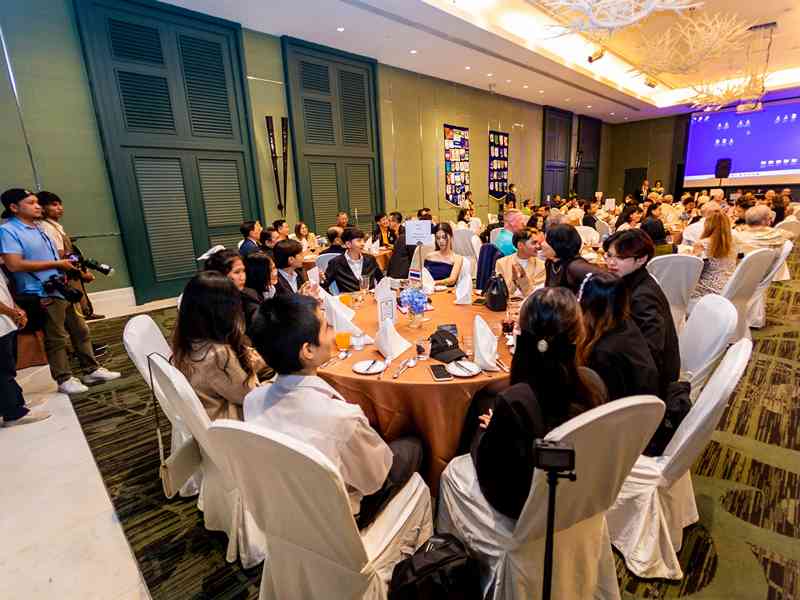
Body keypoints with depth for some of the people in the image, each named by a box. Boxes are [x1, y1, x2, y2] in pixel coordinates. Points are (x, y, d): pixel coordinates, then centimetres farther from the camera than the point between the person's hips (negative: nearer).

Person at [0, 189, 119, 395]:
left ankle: (92, 370, 21)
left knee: (80, 331, 12)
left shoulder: (37, 228, 16)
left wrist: (65, 264, 9)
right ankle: (64, 380, 11)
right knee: (57, 339, 0)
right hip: (43, 295, -9)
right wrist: (56, 264, -18)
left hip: (60, 290, 9)